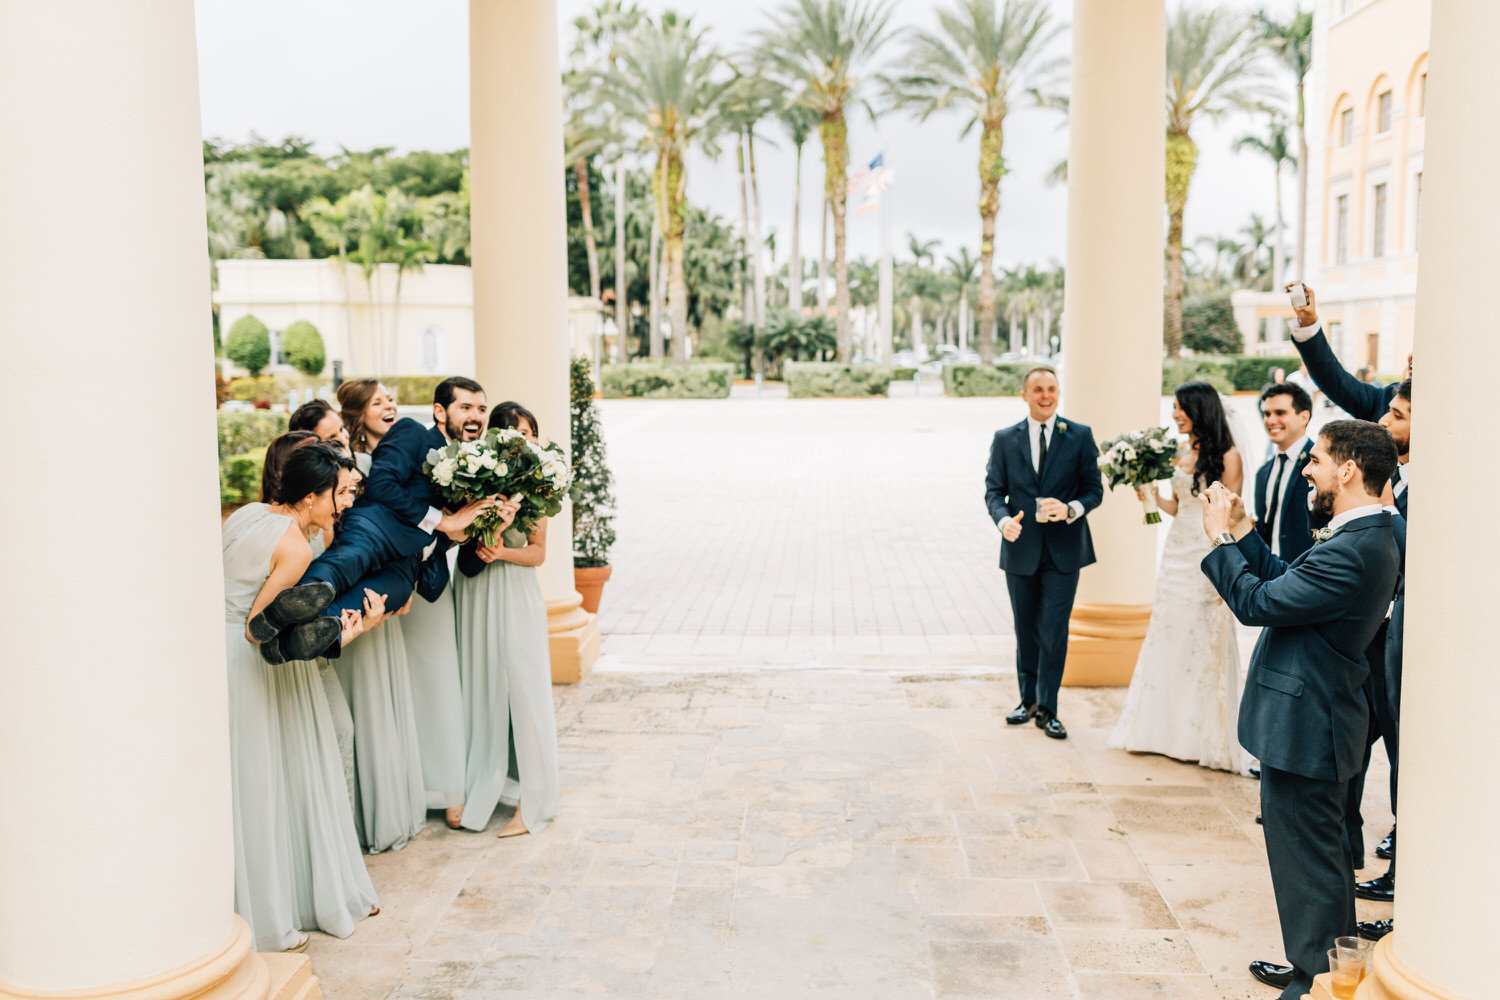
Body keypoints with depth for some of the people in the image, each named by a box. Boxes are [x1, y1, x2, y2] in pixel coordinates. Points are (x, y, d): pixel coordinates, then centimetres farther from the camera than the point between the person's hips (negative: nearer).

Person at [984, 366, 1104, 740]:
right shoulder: (1004, 440, 5)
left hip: (1063, 551, -2)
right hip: (1021, 550, 2)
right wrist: (1004, 520, -17)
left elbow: (1094, 488, 1)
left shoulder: (1080, 436, 1)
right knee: (1026, 630, 12)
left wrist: (1070, 509, -19)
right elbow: (994, 490, 4)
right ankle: (1028, 700, 28)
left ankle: (1047, 709, 7)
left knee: (1054, 631, -4)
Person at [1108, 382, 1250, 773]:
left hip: (1209, 555, -7)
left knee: (1205, 643, -1)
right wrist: (1151, 495, 0)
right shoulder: (1181, 456, 12)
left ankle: (1207, 738, 10)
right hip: (1177, 553, 7)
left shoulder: (1227, 457, -8)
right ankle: (1168, 730, 20)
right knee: (1169, 638, 9)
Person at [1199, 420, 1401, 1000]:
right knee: (1324, 851, 23)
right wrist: (1241, 533, 7)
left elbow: (1257, 603, -24)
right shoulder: (1372, 536, 6)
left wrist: (1220, 538, -11)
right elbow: (1287, 582, 11)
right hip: (1317, 717, 11)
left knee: (1307, 856, 4)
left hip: (1302, 728, -11)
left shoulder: (1352, 551, -27)